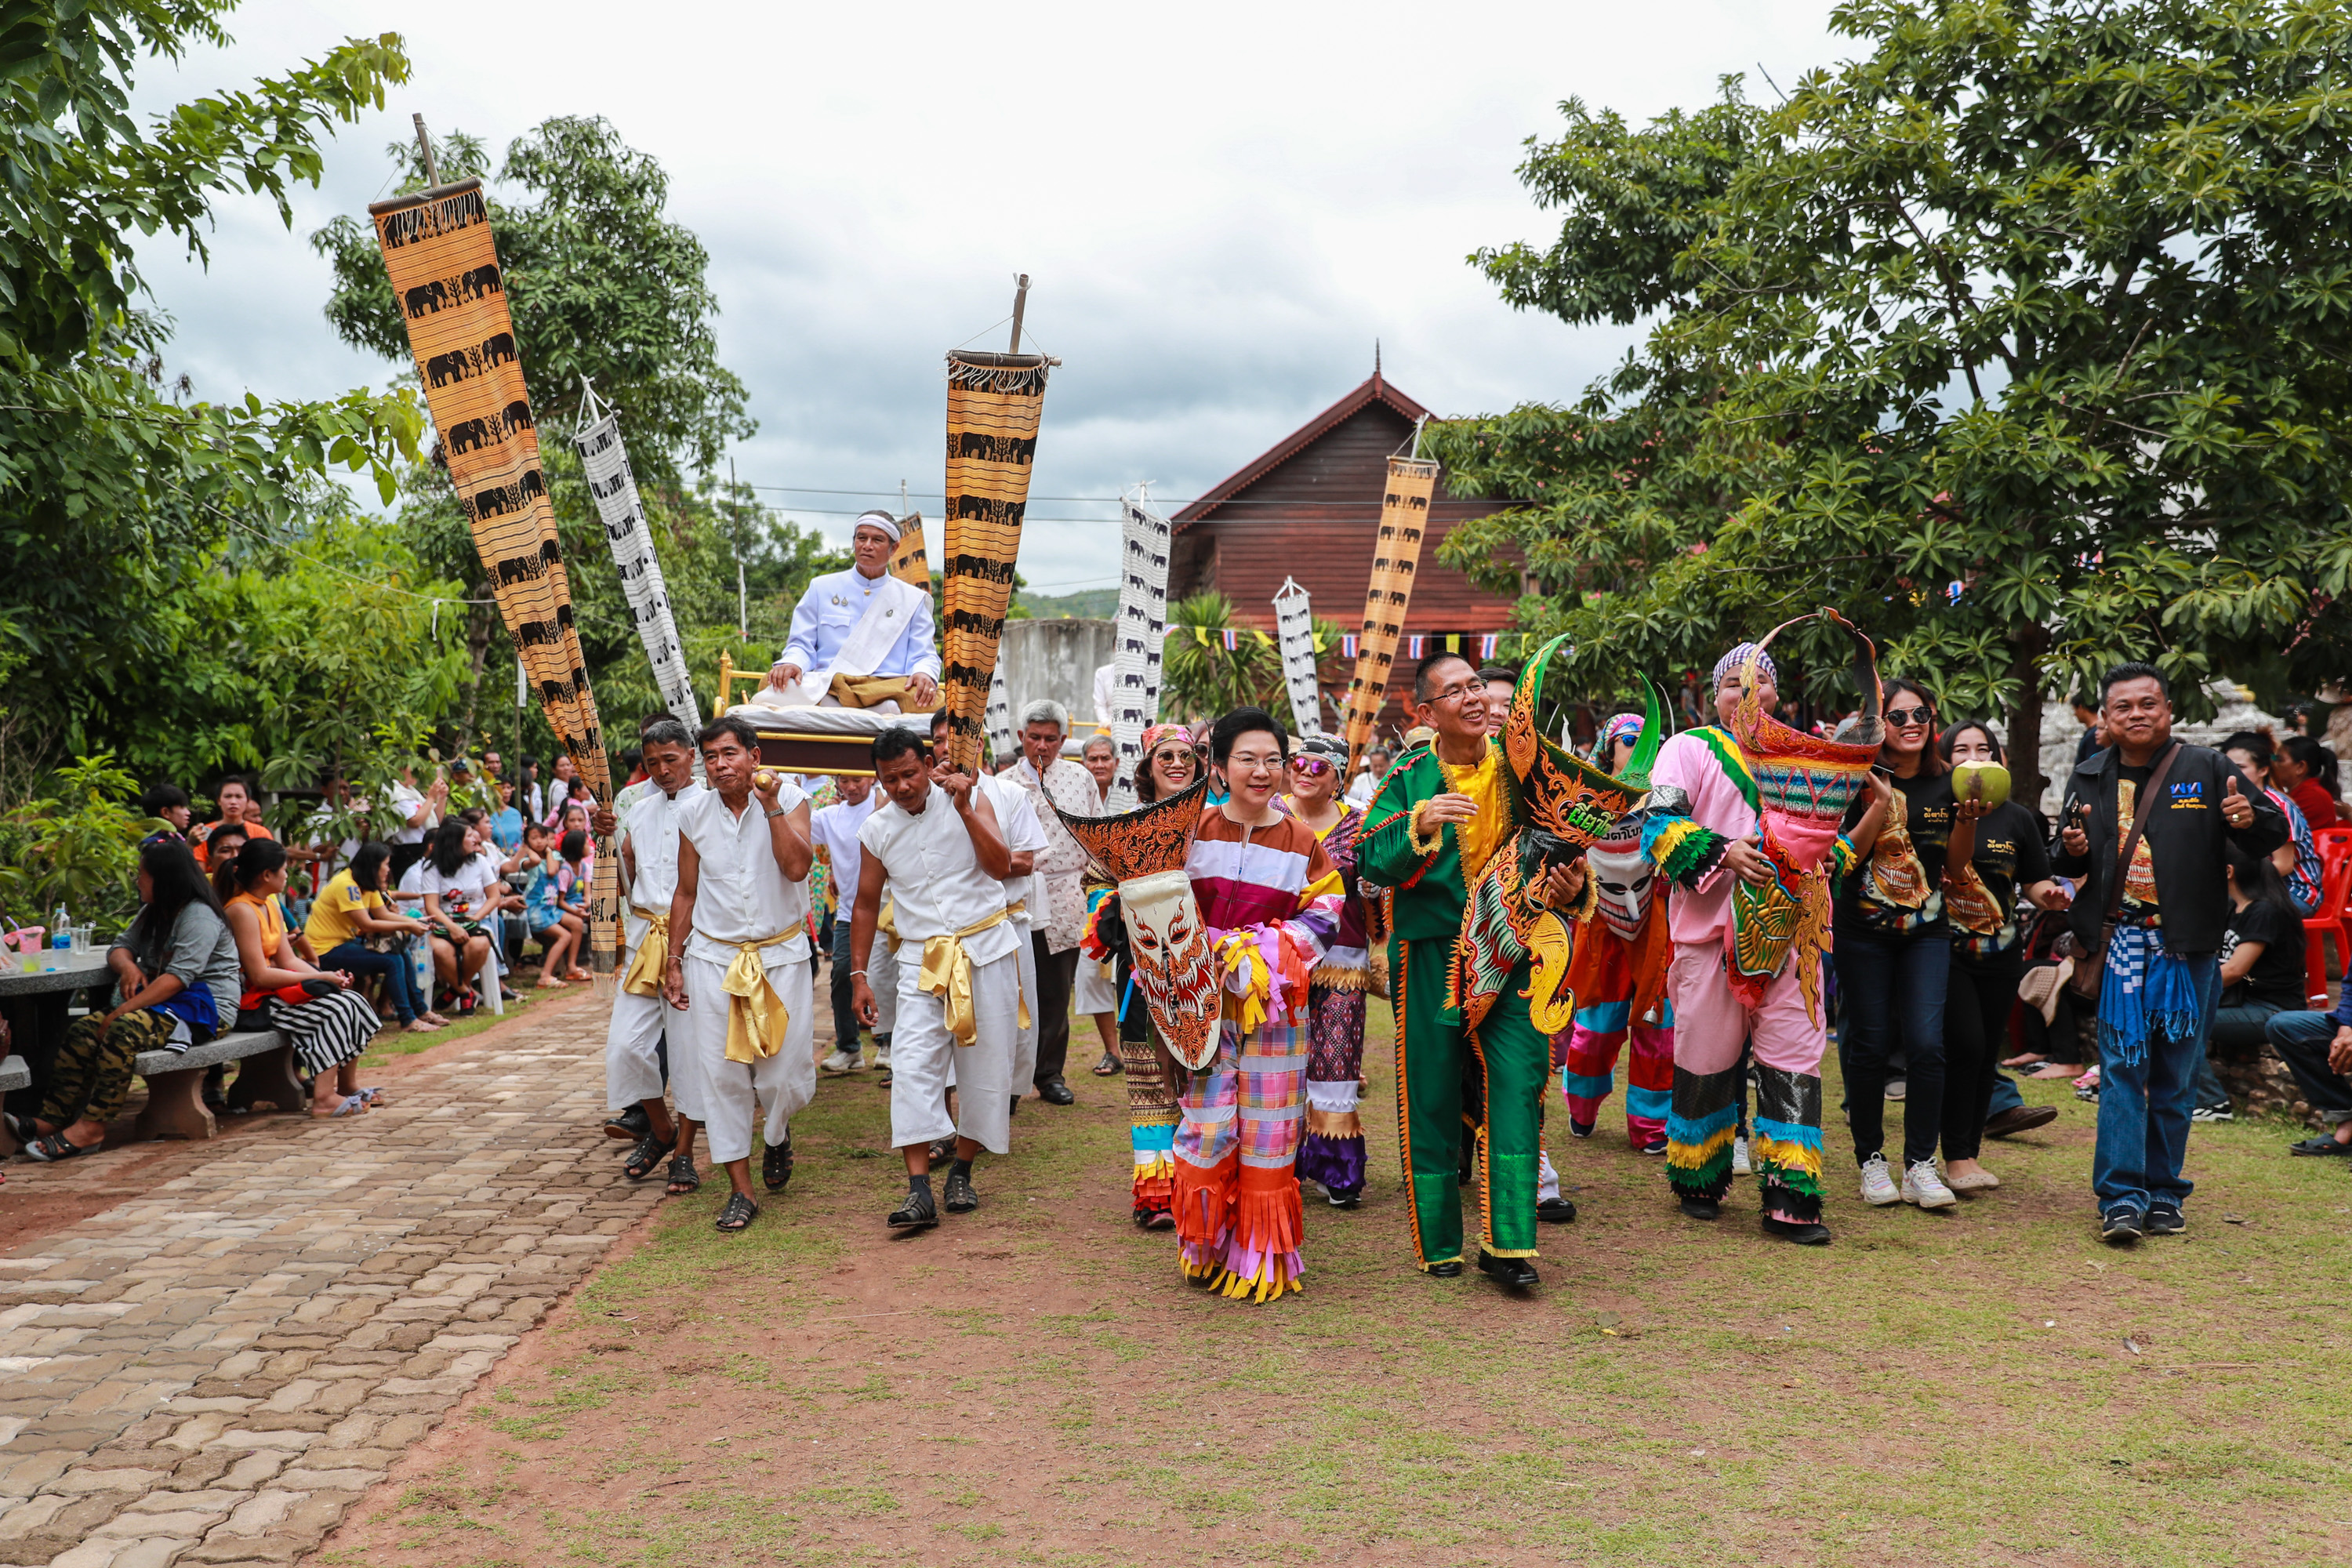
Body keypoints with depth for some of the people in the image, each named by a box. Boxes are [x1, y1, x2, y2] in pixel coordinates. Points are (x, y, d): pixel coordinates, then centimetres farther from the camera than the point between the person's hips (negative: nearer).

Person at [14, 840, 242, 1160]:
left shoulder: (199, 916, -13)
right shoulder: (153, 913, 20)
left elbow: (178, 977, -22)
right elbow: (121, 946, 17)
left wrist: (123, 1011, -25)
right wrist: (127, 966, -9)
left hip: (206, 1008, -9)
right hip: (164, 1004, 9)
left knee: (124, 1031, -32)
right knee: (84, 1029, -12)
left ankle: (91, 1126, -32)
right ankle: (52, 1119, -19)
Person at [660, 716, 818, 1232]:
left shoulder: (789, 799, -5)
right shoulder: (694, 813, 2)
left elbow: (797, 867, -21)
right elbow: (686, 893, 9)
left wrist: (770, 806, -22)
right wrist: (673, 961, 8)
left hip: (781, 956, -1)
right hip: (713, 957, 2)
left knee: (785, 1072, -2)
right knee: (720, 1073, -1)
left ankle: (778, 1135, 33)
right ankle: (741, 1190, 9)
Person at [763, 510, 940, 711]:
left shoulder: (913, 599, 18)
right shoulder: (821, 588, 20)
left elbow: (924, 656, 11)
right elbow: (801, 644, 16)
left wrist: (923, 673, -15)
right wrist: (791, 663, -10)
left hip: (888, 688, -1)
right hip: (825, 685, 2)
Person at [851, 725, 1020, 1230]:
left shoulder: (970, 799, -2)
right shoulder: (877, 829, 3)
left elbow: (1001, 867, -13)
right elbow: (866, 904, 11)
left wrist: (965, 810, -20)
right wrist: (858, 975, 7)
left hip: (986, 949, -1)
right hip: (923, 960, 1)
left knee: (985, 1065, 3)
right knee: (912, 1065, -13)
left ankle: (962, 1173, 20)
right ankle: (919, 1191, -14)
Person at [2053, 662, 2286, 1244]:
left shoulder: (2207, 769, 1)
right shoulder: (2090, 777, 9)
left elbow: (2273, 835, 2)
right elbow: (2067, 862, 18)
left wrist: (2250, 820, -21)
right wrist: (2073, 851, -6)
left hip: (2187, 946, -1)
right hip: (2120, 943, 1)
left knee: (2175, 1075, 7)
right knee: (2121, 1069, -4)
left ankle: (2164, 1194, 18)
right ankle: (2121, 1197, -3)